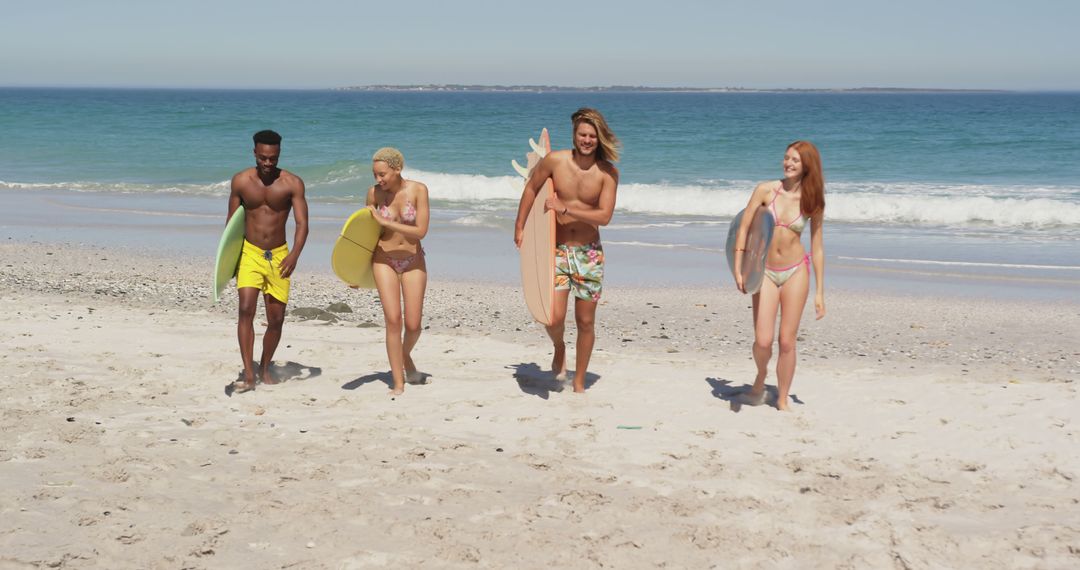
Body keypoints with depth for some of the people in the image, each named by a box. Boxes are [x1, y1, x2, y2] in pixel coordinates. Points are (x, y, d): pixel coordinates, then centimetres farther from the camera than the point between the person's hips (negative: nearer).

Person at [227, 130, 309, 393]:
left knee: (276, 319, 4)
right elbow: (232, 221, 9)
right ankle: (248, 374, -19)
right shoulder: (241, 181, -1)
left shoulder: (292, 183, -7)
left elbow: (302, 224, -13)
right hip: (249, 253, 0)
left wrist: (294, 255, -29)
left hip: (278, 256, 0)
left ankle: (265, 368, 27)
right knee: (246, 309, -18)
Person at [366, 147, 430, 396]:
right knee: (393, 320, -11)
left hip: (413, 260, 0)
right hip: (384, 260, 0)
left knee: (413, 325, -1)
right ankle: (398, 384, -2)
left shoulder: (418, 190, -11)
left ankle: (406, 356, 34)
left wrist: (385, 221, -20)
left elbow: (421, 231, -16)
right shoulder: (374, 192, -7)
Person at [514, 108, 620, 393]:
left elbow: (604, 216, -16)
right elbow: (531, 188, 9)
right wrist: (519, 226, 13)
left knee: (586, 322, 7)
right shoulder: (555, 161, -7)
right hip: (557, 250, 0)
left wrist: (564, 209, -20)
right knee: (555, 319, -11)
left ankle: (579, 383, 24)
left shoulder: (608, 172, -8)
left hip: (589, 254, 0)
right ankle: (559, 348, 26)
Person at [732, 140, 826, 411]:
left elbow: (817, 247, 3)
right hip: (765, 272, -1)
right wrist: (738, 270, -11)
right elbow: (743, 228, -4)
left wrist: (819, 292, 2)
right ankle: (761, 378, 24)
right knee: (763, 341, -9)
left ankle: (782, 401, 17)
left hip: (796, 272, 1)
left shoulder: (812, 202, -2)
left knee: (787, 341, 1)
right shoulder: (765, 190, -7)